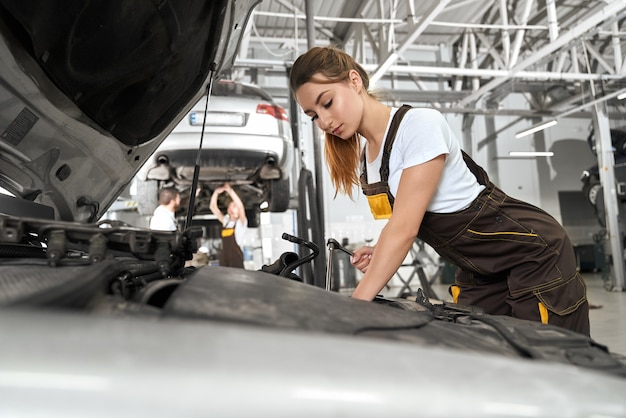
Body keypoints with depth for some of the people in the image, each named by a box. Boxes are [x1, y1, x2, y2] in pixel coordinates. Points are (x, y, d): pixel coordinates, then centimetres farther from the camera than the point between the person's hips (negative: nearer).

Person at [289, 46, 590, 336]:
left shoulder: (420, 124, -22)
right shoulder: (363, 161, 4)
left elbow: (405, 227, -29)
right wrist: (380, 253, -8)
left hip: (535, 254, -7)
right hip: (478, 274, 8)